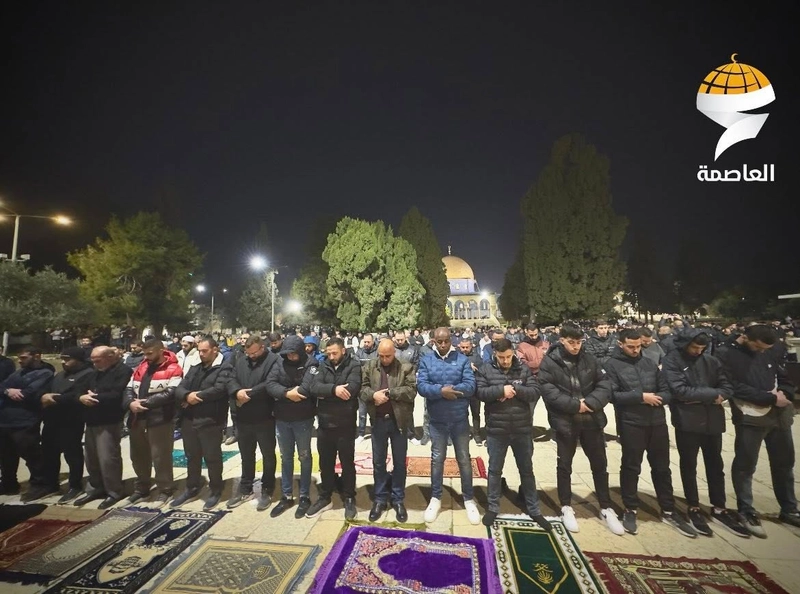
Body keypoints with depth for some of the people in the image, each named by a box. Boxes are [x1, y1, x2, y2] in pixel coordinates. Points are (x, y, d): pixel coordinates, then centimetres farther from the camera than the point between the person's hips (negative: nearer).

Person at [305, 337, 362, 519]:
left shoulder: (354, 366, -9)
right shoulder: (324, 366, 3)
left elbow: (351, 388, -25)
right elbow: (314, 387, -11)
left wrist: (325, 393, -15)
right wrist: (333, 389, -27)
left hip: (345, 424, -4)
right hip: (324, 424, 4)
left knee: (347, 463, 13)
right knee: (325, 463, 19)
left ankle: (349, 499, 31)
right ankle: (325, 497, 37)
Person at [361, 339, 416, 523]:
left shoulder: (406, 367, -7)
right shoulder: (368, 367, 0)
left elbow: (411, 391, -15)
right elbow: (362, 388, -4)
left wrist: (388, 392, -19)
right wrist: (373, 394, -24)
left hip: (399, 420, -1)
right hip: (378, 421, 2)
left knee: (399, 462, 13)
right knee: (378, 462, 14)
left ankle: (398, 500, 31)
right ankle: (380, 499, 32)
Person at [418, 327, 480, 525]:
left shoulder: (462, 360, -5)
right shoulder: (426, 361, -4)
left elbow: (470, 386, -15)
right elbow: (421, 387, -14)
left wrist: (449, 389, -23)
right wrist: (441, 391, -28)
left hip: (460, 419, 0)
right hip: (437, 420, 1)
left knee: (464, 459, 15)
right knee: (437, 459, 16)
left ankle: (468, 499, 34)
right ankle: (435, 498, 34)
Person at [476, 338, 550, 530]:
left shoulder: (524, 370, -1)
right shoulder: (485, 370, -6)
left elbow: (535, 393, -8)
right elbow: (480, 393, -15)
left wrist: (515, 389, -20)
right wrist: (501, 390, -24)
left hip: (522, 429, 2)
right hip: (496, 430, -1)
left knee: (527, 470, 18)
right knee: (495, 470, 14)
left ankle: (533, 509, 35)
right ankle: (493, 507, 32)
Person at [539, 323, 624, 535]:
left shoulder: (589, 359, 2)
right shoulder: (549, 362, -12)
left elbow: (605, 385, -2)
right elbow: (549, 393, -18)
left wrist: (590, 403, -17)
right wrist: (575, 405, -19)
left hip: (592, 420, 4)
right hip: (565, 422, -3)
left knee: (600, 464, 17)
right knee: (564, 466, 12)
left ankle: (606, 507, 37)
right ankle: (566, 507, 30)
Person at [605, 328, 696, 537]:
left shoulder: (650, 363, 9)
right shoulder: (612, 365, -6)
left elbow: (666, 390, 8)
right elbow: (612, 394, -14)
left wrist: (657, 399, -12)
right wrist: (641, 397, -18)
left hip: (657, 422, 5)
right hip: (631, 424, -4)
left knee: (662, 467, 16)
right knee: (631, 468, 8)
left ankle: (669, 511, 33)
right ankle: (630, 510, 24)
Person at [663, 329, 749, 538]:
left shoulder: (711, 361, 5)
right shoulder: (672, 361, -10)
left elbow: (728, 387, 1)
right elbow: (680, 390, -19)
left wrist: (699, 397, -14)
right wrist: (711, 394, -11)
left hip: (712, 420, 5)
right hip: (687, 421, -4)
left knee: (715, 466, 17)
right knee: (689, 466, 10)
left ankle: (719, 509, 33)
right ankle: (694, 508, 25)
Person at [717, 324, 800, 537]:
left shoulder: (767, 352, 7)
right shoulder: (727, 355, -12)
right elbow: (736, 388, -16)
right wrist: (771, 398, -17)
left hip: (779, 415, 7)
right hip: (750, 418, -6)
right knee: (745, 466, 0)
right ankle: (747, 511, 14)